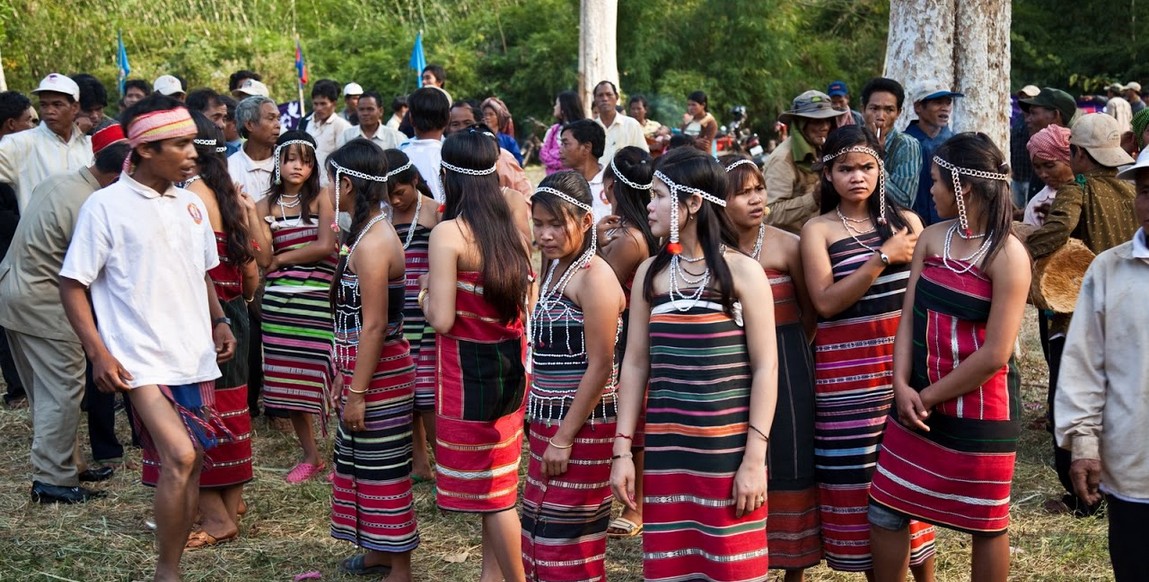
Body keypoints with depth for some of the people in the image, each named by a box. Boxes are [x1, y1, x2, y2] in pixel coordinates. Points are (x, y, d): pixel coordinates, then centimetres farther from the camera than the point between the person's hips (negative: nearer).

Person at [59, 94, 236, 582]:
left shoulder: (190, 204, 10)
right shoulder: (105, 206, -7)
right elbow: (72, 284, -6)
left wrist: (219, 321, 8)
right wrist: (97, 351, -14)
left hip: (196, 357, 6)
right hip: (142, 359, -6)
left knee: (190, 465, 8)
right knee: (179, 457, -19)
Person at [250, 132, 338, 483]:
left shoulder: (320, 201, 3)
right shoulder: (265, 206, 9)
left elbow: (326, 246, -9)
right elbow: (263, 259, 0)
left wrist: (282, 259, -3)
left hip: (317, 300, -3)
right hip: (279, 301, 3)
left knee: (324, 376, -7)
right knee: (288, 381, 6)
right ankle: (310, 456, 20)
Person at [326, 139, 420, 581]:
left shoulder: (372, 243, -20)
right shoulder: (367, 232, 10)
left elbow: (374, 326, -22)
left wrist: (357, 392, -20)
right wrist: (344, 375, 18)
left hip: (380, 371, -10)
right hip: (364, 367, 10)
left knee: (383, 467, 0)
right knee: (362, 459, 19)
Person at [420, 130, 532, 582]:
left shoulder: (449, 233, -16)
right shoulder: (514, 230, 4)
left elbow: (441, 320, -19)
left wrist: (425, 295, 1)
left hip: (469, 371, -7)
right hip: (512, 366, 7)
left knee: (490, 494, 4)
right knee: (497, 484, 18)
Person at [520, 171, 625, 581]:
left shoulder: (595, 278, -15)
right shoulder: (553, 270, 11)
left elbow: (600, 367, -19)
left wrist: (564, 438, -19)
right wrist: (544, 429, 9)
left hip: (583, 426, -8)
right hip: (549, 421, 9)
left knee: (566, 537, -1)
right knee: (541, 532, 14)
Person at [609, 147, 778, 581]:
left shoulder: (741, 271, -5)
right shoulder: (650, 273, 6)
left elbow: (765, 368, -6)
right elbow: (636, 364, 7)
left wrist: (754, 459, -11)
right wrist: (623, 450, 3)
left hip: (728, 449, -3)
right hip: (666, 449, 3)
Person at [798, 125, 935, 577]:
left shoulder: (905, 221, 10)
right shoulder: (818, 230, 1)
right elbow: (825, 303, -12)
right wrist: (883, 258, -13)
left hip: (904, 361, 2)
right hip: (848, 371, -2)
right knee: (860, 477, 2)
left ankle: (924, 572, 17)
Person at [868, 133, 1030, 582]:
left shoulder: (1007, 254, -16)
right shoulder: (931, 239, 4)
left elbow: (995, 354, -19)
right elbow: (909, 317, 2)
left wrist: (929, 396, -12)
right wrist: (902, 386, -12)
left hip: (980, 411, -6)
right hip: (919, 404, 6)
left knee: (986, 524, 11)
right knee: (885, 510, 10)